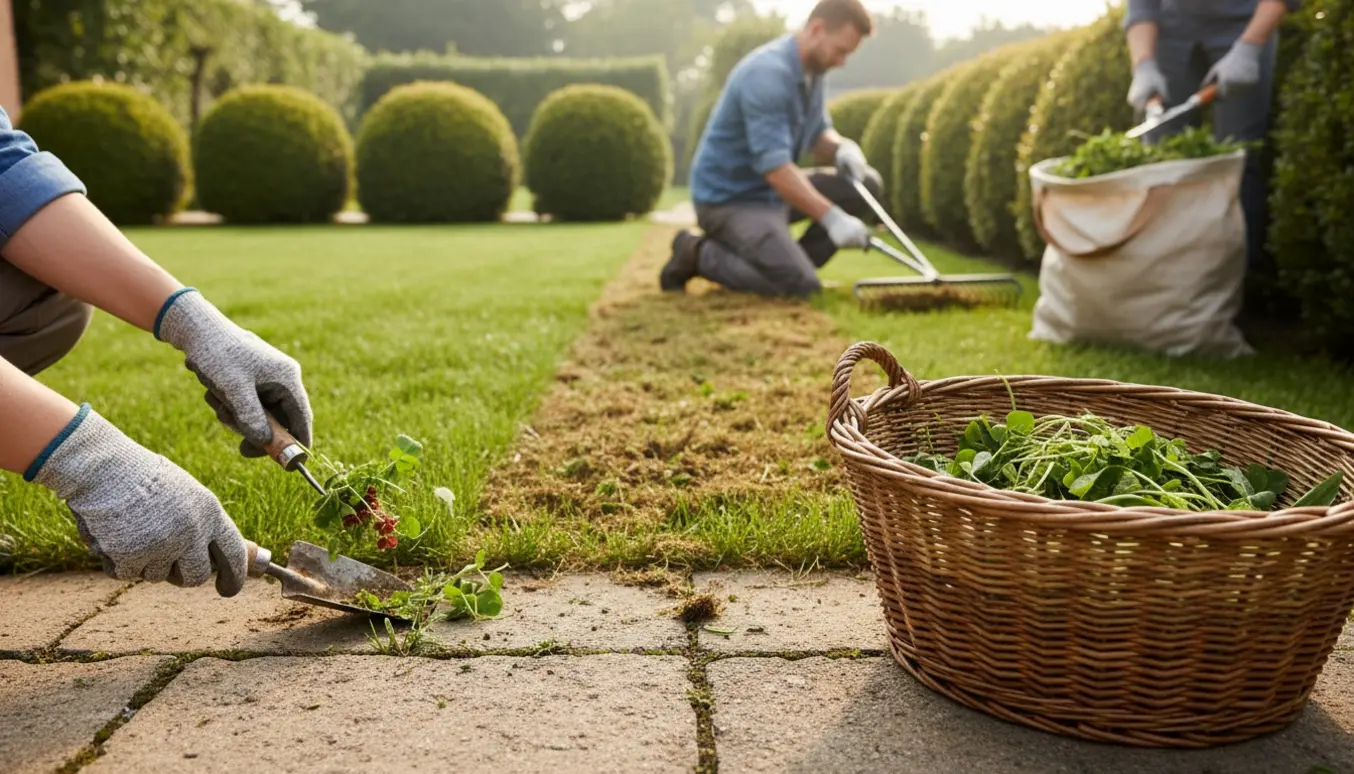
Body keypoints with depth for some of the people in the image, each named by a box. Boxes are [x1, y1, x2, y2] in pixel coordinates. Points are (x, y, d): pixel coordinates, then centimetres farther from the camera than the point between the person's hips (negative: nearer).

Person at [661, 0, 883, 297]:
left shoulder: (811, 68, 4)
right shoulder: (767, 74, -26)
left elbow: (819, 135, 13)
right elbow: (775, 166, -31)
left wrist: (843, 149, -12)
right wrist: (832, 217, -33)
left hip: (771, 191, 10)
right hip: (728, 199, -9)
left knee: (866, 185, 2)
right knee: (801, 285, -23)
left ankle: (788, 262, 7)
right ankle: (697, 254, -4)